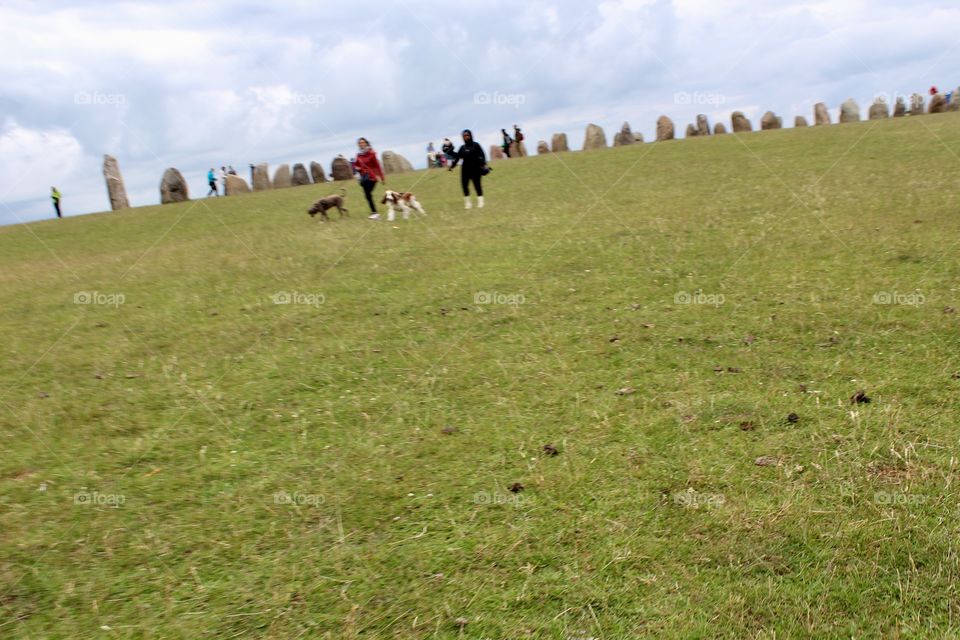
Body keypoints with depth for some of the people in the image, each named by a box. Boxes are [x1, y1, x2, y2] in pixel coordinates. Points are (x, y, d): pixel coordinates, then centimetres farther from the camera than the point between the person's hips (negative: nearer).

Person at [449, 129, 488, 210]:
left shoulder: (475, 145, -1)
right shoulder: (462, 147, 11)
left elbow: (482, 155, -7)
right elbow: (457, 157, 13)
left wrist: (483, 164, -19)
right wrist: (452, 166, 8)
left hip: (475, 169, -4)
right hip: (465, 169, 4)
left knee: (477, 185, -3)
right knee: (464, 185, 1)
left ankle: (480, 202, 8)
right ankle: (467, 203, 12)